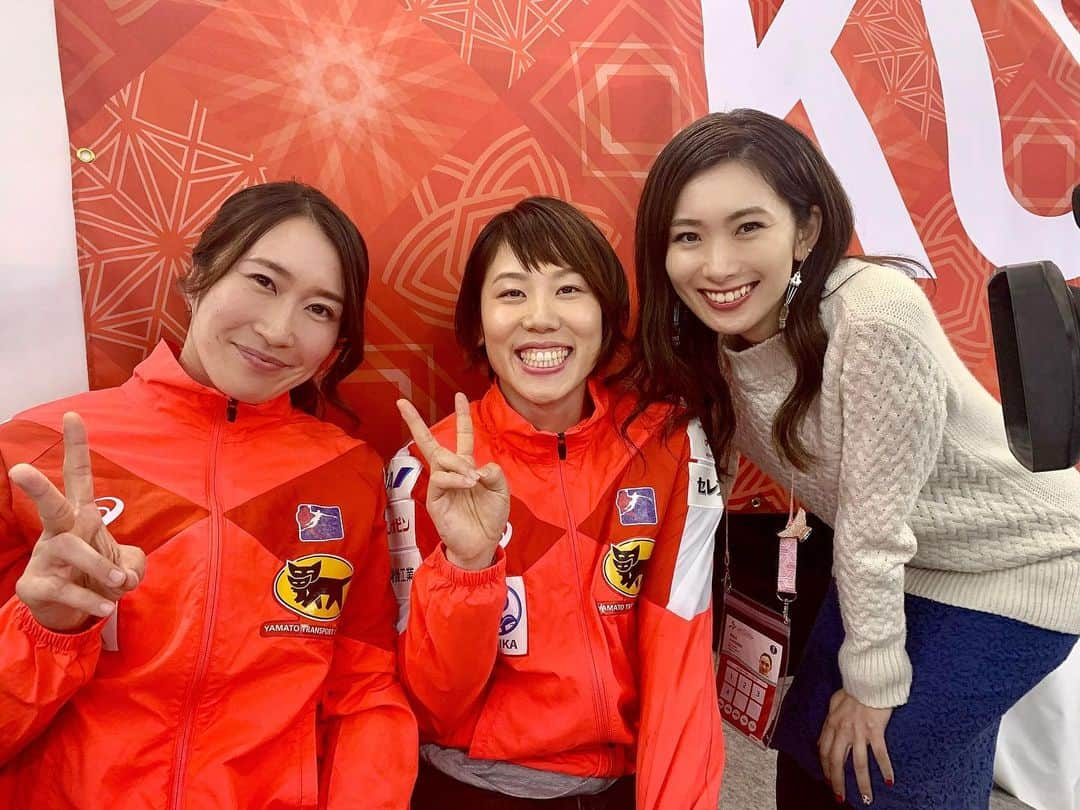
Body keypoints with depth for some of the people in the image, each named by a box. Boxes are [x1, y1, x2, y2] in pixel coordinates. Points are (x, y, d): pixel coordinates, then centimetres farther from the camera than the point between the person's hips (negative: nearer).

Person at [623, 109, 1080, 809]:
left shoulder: (876, 318, -34)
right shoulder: (709, 336, -14)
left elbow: (877, 521, -27)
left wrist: (873, 679, -14)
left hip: (1015, 565, -5)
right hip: (896, 567, 5)